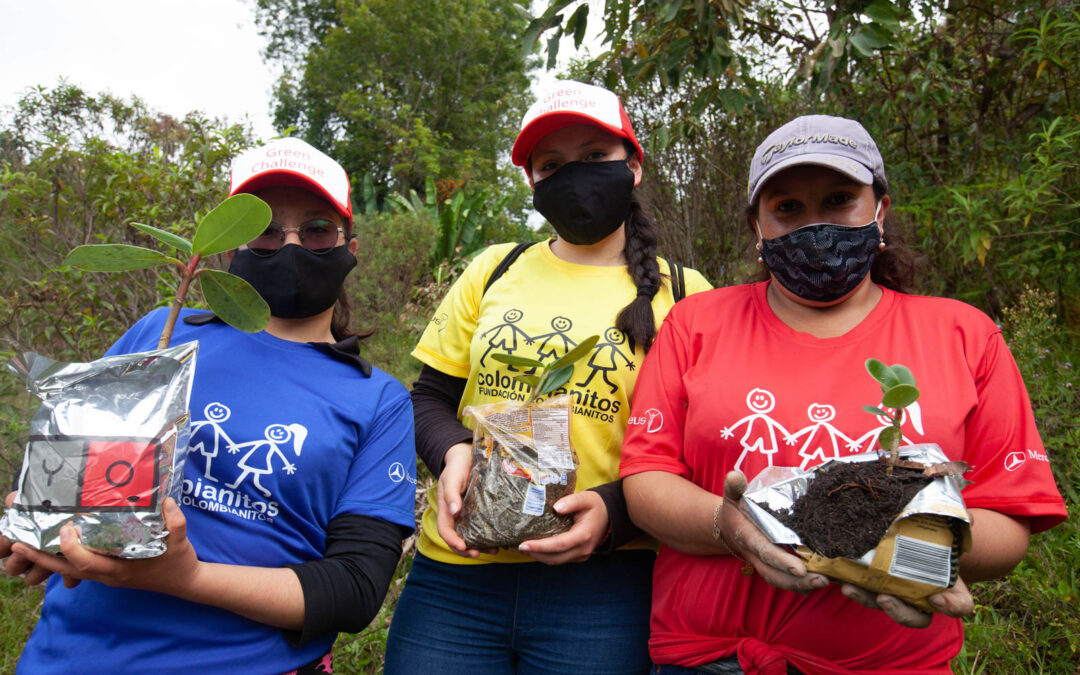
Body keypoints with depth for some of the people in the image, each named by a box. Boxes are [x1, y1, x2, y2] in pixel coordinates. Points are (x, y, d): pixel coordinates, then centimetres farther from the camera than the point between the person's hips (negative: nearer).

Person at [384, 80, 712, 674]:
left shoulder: (683, 294, 2)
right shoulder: (494, 270, 9)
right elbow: (429, 399, 12)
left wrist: (616, 512, -16)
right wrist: (454, 451, -9)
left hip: (599, 585, -2)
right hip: (454, 568, 2)